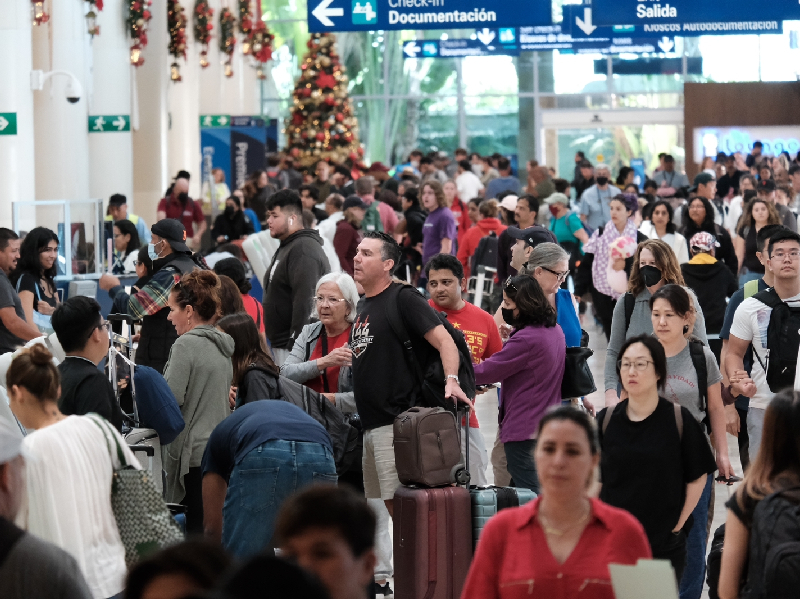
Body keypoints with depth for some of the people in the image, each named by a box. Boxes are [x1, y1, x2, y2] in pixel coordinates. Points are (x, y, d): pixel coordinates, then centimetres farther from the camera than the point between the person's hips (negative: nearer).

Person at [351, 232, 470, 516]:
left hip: (397, 421, -9)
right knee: (389, 503, 11)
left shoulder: (402, 299, -8)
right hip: (370, 424, 9)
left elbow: (444, 340, -17)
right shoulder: (365, 306, 18)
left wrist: (451, 379, -31)